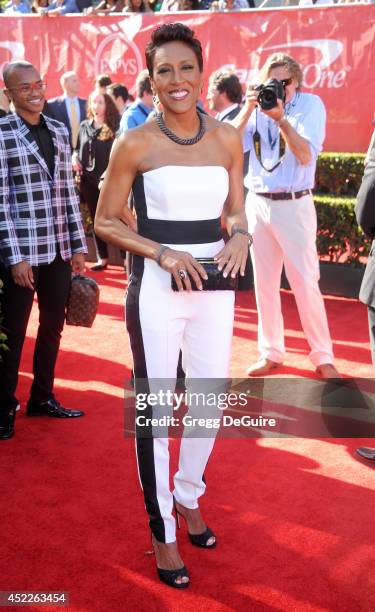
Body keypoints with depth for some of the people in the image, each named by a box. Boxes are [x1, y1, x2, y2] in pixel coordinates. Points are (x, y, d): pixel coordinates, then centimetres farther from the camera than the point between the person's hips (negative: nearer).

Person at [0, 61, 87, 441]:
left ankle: (42, 397, 31)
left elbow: (68, 192, 11)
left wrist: (78, 246, 9)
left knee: (53, 326, 14)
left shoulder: (59, 131, 9)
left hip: (59, 249, 6)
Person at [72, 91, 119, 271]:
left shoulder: (114, 127, -5)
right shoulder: (84, 126, 10)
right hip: (88, 180, 5)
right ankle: (102, 258, 19)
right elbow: (78, 148, 19)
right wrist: (75, 158, -2)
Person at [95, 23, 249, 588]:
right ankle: (162, 530, 23)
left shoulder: (227, 139, 4)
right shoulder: (135, 144, -7)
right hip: (157, 288, -4)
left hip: (214, 286, 4)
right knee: (154, 409, 4)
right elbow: (106, 222, -3)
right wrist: (162, 252, -17)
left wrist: (240, 235, -9)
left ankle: (188, 496, 40)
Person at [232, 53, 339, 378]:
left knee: (306, 284, -2)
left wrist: (281, 118, -24)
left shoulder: (311, 104, -5)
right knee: (264, 283, 10)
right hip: (257, 203, 4)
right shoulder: (257, 107, 3)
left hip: (294, 205, -3)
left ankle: (323, 357, 11)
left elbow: (305, 156, -16)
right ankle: (271, 352, 23)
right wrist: (248, 109, -16)